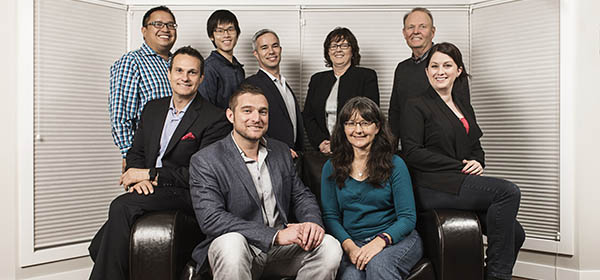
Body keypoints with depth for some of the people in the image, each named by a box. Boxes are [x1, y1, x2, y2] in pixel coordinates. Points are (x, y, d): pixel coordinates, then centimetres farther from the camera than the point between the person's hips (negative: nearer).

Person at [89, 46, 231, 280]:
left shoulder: (215, 119, -6)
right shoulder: (153, 108, 16)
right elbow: (135, 153, 18)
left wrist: (150, 174, -12)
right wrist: (137, 178, -5)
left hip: (184, 194, -6)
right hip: (148, 191, 6)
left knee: (122, 206, -29)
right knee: (99, 247, -12)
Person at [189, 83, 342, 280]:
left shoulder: (281, 151, 10)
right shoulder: (204, 162, -9)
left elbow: (301, 195, 15)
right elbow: (210, 219, -19)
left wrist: (312, 222, -10)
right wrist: (275, 235, -25)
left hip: (280, 248, 5)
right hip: (236, 249, -4)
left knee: (330, 247, -20)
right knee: (231, 243, -37)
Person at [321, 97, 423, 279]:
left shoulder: (394, 165, 1)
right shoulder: (331, 168, 8)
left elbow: (407, 218, -2)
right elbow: (330, 216, 4)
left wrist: (381, 240, -21)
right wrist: (349, 246, -14)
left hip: (396, 239, 0)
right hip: (353, 242, 1)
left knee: (378, 264, -33)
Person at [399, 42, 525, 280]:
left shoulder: (465, 108, 21)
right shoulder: (416, 106, -1)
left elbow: (476, 148, 25)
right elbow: (412, 153, -10)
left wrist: (477, 162, -1)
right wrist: (460, 166, -12)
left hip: (463, 184, 7)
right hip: (432, 188, -7)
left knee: (515, 233, -10)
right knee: (509, 191, -22)